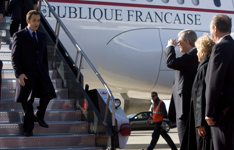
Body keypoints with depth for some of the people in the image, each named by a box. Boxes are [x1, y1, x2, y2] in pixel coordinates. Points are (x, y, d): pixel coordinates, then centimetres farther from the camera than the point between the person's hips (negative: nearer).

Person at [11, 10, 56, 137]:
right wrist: (19, 74, -16)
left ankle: (39, 116, 8)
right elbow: (15, 57, -7)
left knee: (48, 92, -16)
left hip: (40, 71, 4)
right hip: (26, 73, -4)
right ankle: (28, 128, 18)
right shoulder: (19, 36, -3)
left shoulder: (42, 36, 13)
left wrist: (46, 73, 13)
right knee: (27, 102, 2)